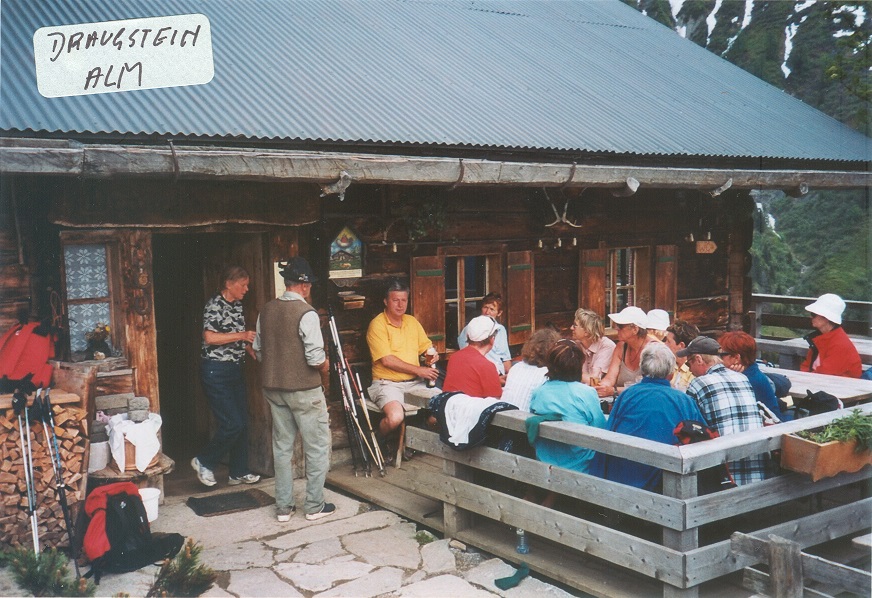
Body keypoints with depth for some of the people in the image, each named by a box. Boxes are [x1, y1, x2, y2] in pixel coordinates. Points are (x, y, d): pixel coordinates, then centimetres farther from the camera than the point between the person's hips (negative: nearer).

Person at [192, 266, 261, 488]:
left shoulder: (237, 305, 13)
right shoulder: (214, 305, -13)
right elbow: (210, 337, -22)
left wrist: (252, 350, 8)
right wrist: (241, 335, -20)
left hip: (235, 369, 9)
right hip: (216, 371, -9)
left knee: (242, 423, 10)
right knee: (232, 424, -10)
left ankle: (239, 472, 20)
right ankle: (204, 462, 11)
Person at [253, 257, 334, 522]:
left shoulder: (266, 311, 4)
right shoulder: (306, 313, -17)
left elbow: (258, 350, 10)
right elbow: (316, 358, -20)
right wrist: (325, 367, 0)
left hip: (273, 388, 7)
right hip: (304, 389, -6)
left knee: (282, 446, 13)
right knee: (317, 446, 6)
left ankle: (283, 506, 19)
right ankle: (314, 506, 11)